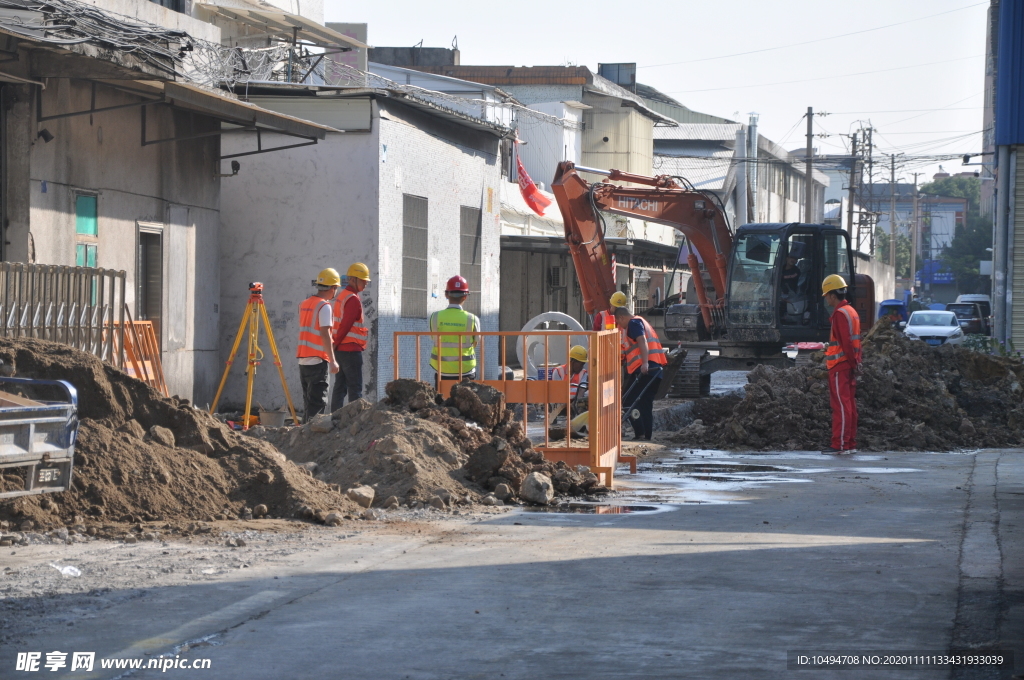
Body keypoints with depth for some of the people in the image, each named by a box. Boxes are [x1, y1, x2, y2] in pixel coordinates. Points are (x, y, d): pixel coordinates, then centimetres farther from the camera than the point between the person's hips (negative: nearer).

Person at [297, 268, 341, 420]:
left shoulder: (304, 304, 14)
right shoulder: (324, 306, -11)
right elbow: (325, 333, -17)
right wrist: (332, 360, -16)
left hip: (303, 359, 8)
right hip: (318, 360, -8)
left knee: (308, 399, 12)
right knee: (318, 401, -7)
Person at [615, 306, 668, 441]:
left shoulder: (634, 323, -3)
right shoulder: (641, 322, 28)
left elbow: (642, 341, -19)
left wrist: (645, 363, -30)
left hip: (644, 369, -10)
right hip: (655, 369, 10)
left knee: (629, 402, -8)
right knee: (646, 405, 11)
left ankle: (639, 433, -17)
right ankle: (647, 436, 9)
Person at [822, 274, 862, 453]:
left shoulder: (840, 313, -14)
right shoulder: (851, 311, 17)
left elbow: (846, 342, -19)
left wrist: (852, 363, -17)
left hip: (840, 366, -10)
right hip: (850, 365, 10)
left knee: (841, 404, -9)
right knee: (850, 403, 11)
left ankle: (841, 444, -10)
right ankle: (851, 443, 13)